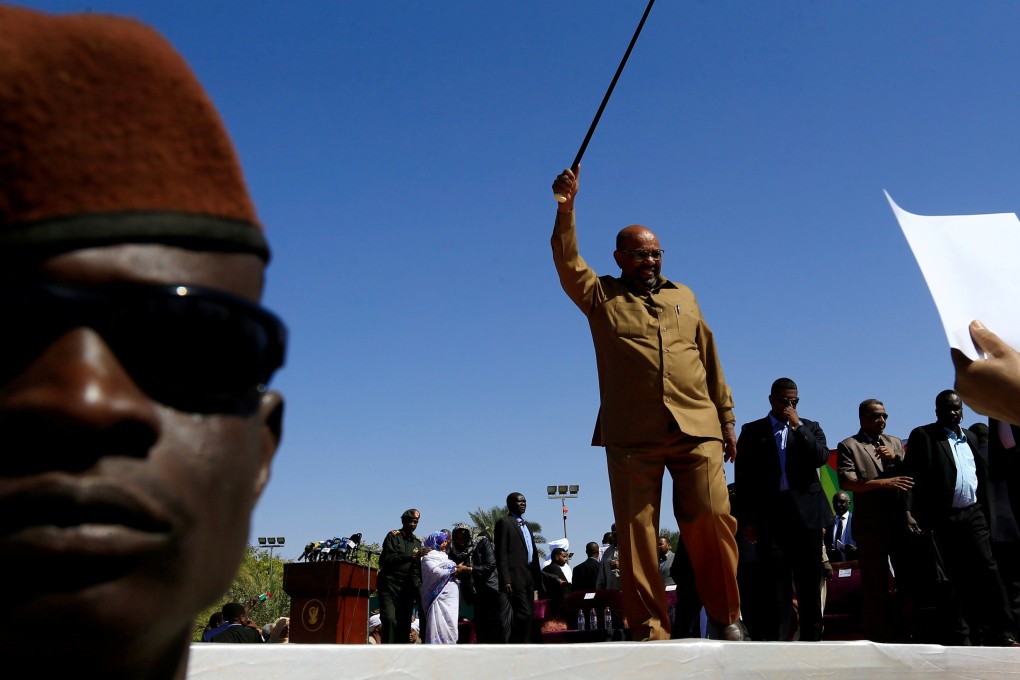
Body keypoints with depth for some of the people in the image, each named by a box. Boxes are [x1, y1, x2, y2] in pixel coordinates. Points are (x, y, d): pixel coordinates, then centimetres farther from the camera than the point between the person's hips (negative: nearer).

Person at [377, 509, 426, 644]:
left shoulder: (417, 541, 13)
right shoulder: (393, 536, 0)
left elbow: (417, 570, 12)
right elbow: (389, 559, -15)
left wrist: (418, 589, -1)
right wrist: (413, 556, -22)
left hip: (407, 588, 4)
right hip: (389, 585, -4)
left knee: (405, 623, 1)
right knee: (390, 620, -15)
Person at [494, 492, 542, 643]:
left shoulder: (526, 525, 22)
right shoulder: (504, 523, -3)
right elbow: (501, 554, -10)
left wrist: (537, 578, 14)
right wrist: (505, 580, -17)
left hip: (529, 577, 8)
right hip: (515, 577, -8)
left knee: (529, 615, 7)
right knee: (524, 614, -13)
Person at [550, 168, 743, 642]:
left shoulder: (684, 296, 21)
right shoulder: (602, 297, 14)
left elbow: (710, 361, 20)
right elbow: (566, 261, -3)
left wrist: (727, 420, 16)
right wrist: (566, 206, -13)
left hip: (697, 429, 2)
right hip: (631, 436, -1)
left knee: (712, 521, -3)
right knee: (636, 530, -2)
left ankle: (728, 616, 13)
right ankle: (649, 628, 7)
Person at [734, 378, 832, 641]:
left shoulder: (811, 428, 15)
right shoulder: (752, 431, 10)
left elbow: (820, 458, -4)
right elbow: (742, 476, 4)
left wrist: (798, 426, -6)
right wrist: (747, 519, -3)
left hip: (806, 513, 2)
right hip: (770, 514, -1)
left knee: (809, 583, 5)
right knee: (774, 583, -2)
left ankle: (812, 638, 12)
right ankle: (774, 639, 0)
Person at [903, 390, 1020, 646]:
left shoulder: (971, 437, 16)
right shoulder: (922, 436, -1)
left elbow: (983, 475, 17)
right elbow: (912, 475, -8)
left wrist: (987, 512, 8)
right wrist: (908, 512, -18)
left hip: (973, 515, 4)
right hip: (942, 518, -4)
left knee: (987, 570, -1)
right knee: (951, 578, 2)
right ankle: (958, 636, 9)